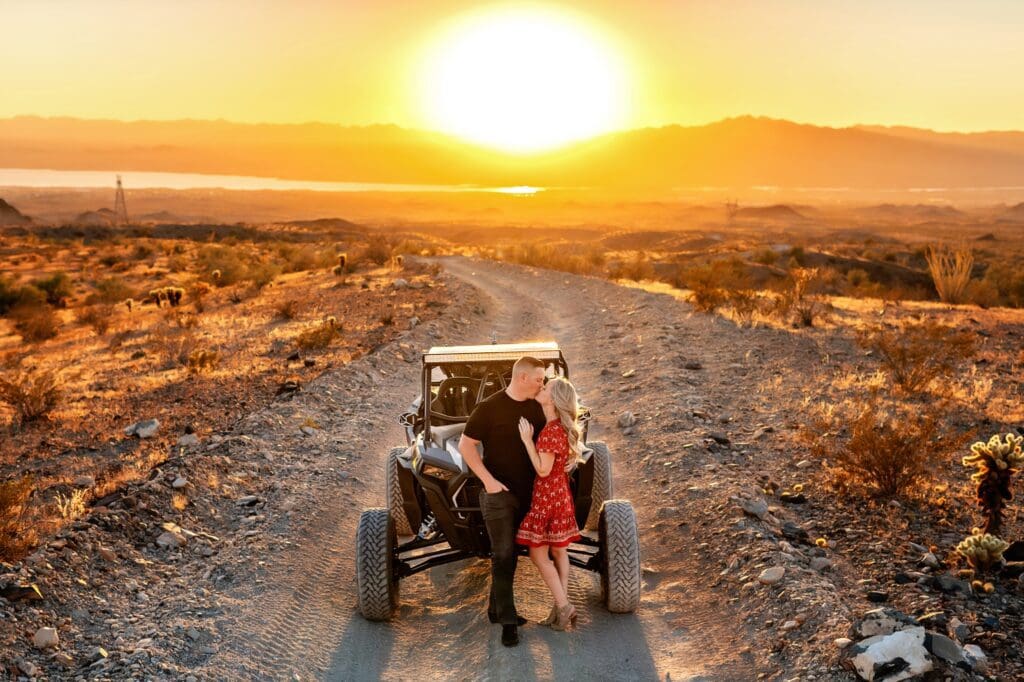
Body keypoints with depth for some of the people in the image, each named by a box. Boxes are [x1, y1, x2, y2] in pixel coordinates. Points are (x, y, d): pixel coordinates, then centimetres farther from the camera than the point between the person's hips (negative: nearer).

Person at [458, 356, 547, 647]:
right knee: (503, 554, -7)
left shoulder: (536, 408, 5)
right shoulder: (489, 408, -11)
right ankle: (508, 621, -1)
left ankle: (496, 608, 29)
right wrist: (488, 480, -15)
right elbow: (465, 445, -8)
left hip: (527, 493, 6)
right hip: (499, 492, -6)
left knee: (511, 553, 15)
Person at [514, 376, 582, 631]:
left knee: (539, 555, 1)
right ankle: (561, 606, 18)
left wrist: (527, 440, -20)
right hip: (560, 494, 9)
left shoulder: (551, 431, -22)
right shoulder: (562, 428, 5)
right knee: (559, 551, 12)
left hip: (547, 497, -9)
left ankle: (563, 605, 2)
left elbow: (543, 469, -22)